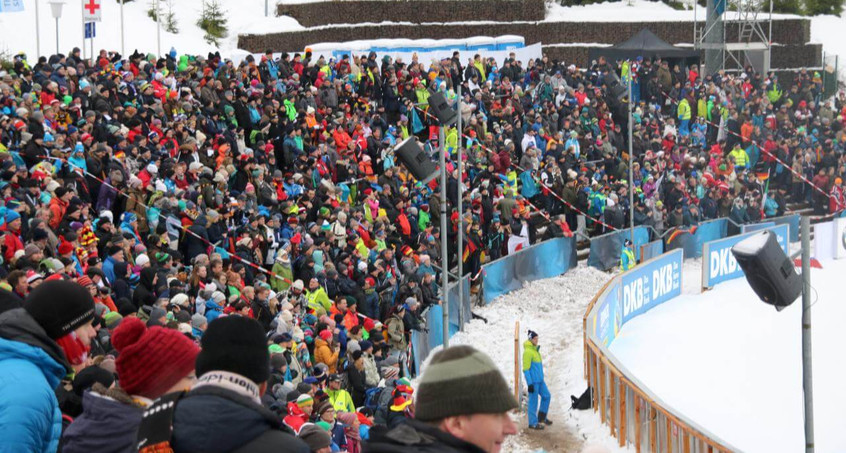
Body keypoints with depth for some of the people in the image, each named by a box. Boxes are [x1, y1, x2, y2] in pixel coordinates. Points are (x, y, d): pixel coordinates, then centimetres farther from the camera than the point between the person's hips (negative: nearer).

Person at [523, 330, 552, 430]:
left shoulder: (535, 349, 12)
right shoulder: (528, 351, -16)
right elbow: (526, 369, -18)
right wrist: (530, 383, -20)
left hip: (540, 380, 9)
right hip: (533, 381, -9)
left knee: (546, 396, 13)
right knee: (533, 401, -1)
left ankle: (542, 417, 27)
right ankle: (533, 423, 8)